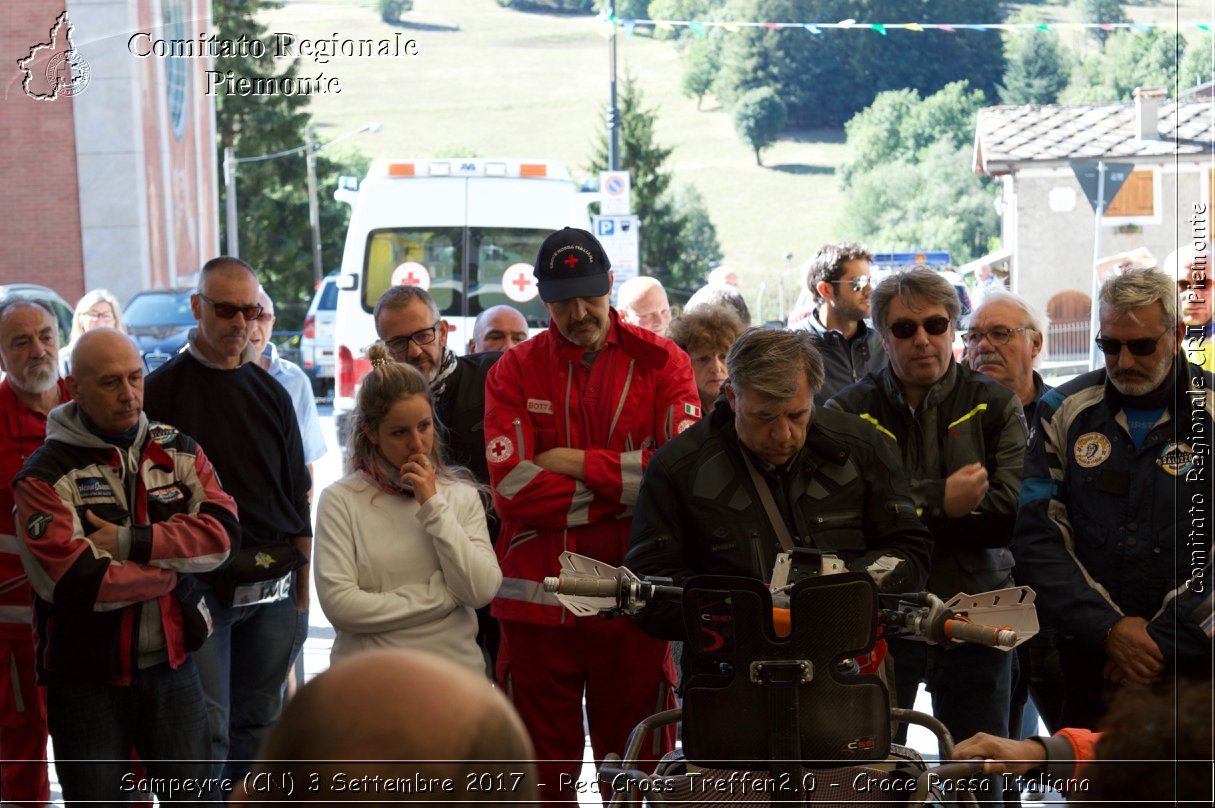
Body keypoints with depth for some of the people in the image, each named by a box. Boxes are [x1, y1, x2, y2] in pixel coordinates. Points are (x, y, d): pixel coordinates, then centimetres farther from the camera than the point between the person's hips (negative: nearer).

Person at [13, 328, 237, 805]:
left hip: (172, 667, 4)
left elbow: (221, 533, -11)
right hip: (86, 679, -4)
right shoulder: (45, 476, -11)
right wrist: (174, 563, -13)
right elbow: (75, 582, -23)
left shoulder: (178, 452, 4)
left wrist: (131, 541, -21)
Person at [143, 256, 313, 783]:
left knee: (259, 720, 12)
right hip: (199, 584, -4)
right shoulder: (162, 391, -2)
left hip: (274, 586, 5)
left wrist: (302, 587, 14)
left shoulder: (271, 394, 12)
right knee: (207, 730, -7)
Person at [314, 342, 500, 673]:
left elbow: (482, 591, -3)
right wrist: (442, 597, -5)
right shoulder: (341, 500, 0)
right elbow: (338, 604, -10)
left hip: (454, 666, 2)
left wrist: (434, 507, -6)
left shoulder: (462, 496, 9)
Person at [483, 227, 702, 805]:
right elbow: (512, 490, -10)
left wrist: (580, 464, -9)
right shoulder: (515, 371, 3)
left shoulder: (660, 361, 4)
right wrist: (628, 485, -11)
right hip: (537, 601, 0)